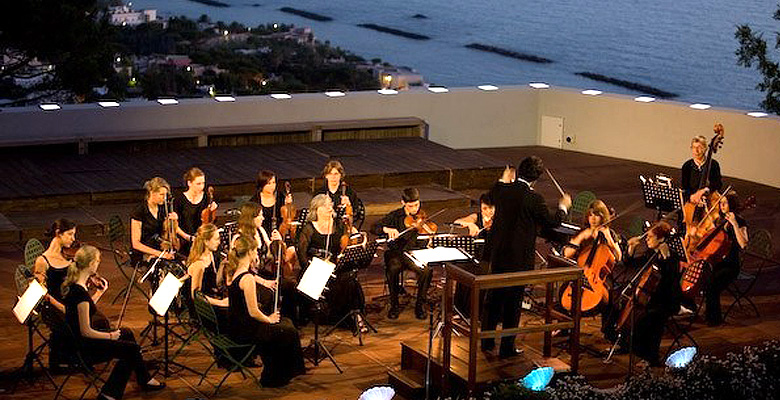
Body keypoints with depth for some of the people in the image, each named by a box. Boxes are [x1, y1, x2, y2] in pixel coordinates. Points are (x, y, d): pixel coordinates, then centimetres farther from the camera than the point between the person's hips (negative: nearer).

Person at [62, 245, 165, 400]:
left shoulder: (72, 285, 2)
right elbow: (86, 331, -24)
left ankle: (144, 380, 32)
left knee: (127, 334, 21)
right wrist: (110, 336, -11)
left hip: (75, 339, 10)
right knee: (131, 348, -1)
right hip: (82, 348, -10)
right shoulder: (80, 292, -28)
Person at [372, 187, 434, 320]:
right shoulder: (395, 216, 3)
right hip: (396, 253, 0)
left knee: (427, 269, -31)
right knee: (392, 269, -34)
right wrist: (387, 229, -25)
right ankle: (394, 304, -12)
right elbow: (374, 228, -4)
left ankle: (420, 303, -9)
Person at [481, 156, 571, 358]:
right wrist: (563, 207, 10)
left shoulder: (503, 190, -3)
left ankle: (487, 341, 27)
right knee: (512, 303, 5)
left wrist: (505, 179, 36)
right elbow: (551, 222, -7)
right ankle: (507, 347, 13)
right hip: (519, 258, -6)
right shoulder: (533, 198, -19)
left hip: (497, 255, 6)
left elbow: (493, 192, 22)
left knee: (494, 298, 18)